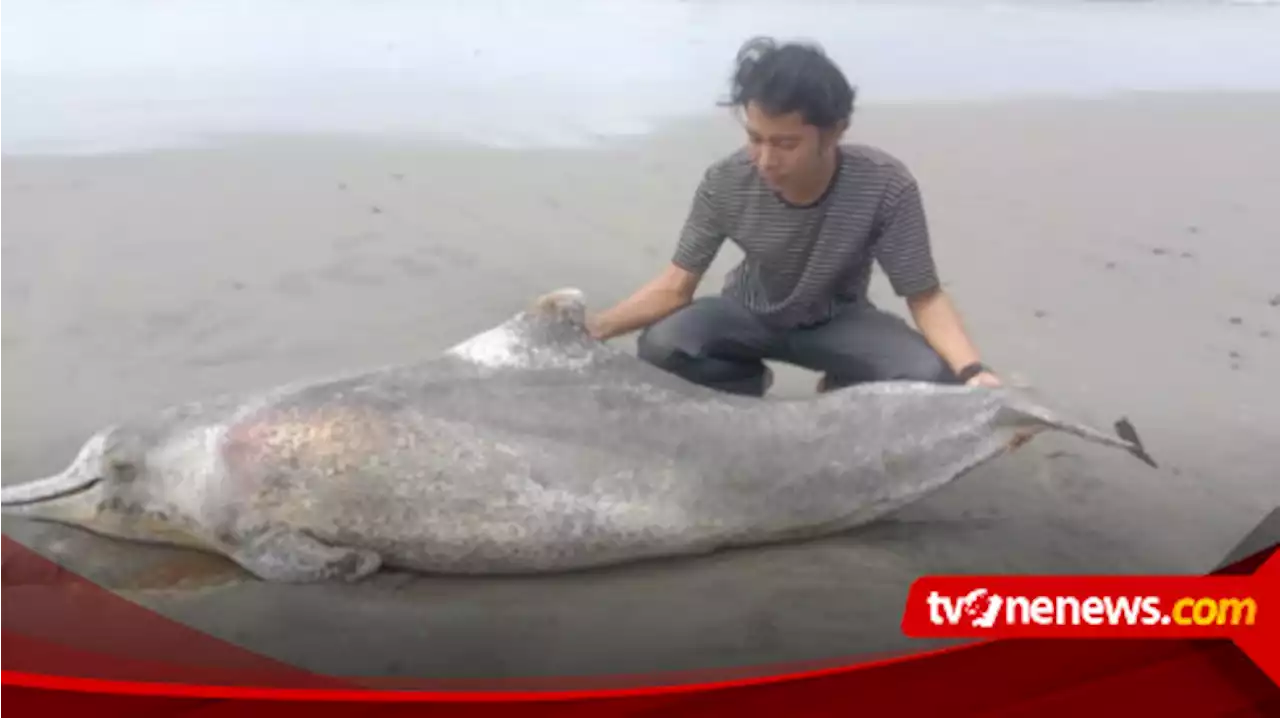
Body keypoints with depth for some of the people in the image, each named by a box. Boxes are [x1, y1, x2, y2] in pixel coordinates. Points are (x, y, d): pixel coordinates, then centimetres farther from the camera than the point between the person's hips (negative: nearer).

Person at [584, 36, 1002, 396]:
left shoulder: (886, 187, -30)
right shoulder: (725, 184, -24)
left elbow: (925, 297, -22)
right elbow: (676, 286, -15)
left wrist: (972, 371, -41)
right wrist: (592, 330, -29)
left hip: (837, 319, -1)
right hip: (752, 314, 1)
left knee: (932, 379, -29)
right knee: (659, 347, -29)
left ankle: (842, 392, 5)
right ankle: (750, 384, 4)